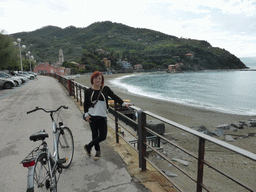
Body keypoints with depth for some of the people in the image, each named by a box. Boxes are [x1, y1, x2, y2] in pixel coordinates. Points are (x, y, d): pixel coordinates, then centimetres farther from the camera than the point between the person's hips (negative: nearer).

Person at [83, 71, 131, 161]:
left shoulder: (106, 89, 2)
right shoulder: (88, 91, 3)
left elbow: (114, 97, -4)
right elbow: (85, 104, 9)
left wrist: (123, 103, -15)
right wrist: (86, 114, -2)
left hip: (103, 117, 0)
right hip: (92, 116, 0)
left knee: (103, 136, -3)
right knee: (95, 135, 8)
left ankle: (88, 146, 21)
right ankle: (97, 151, 33)